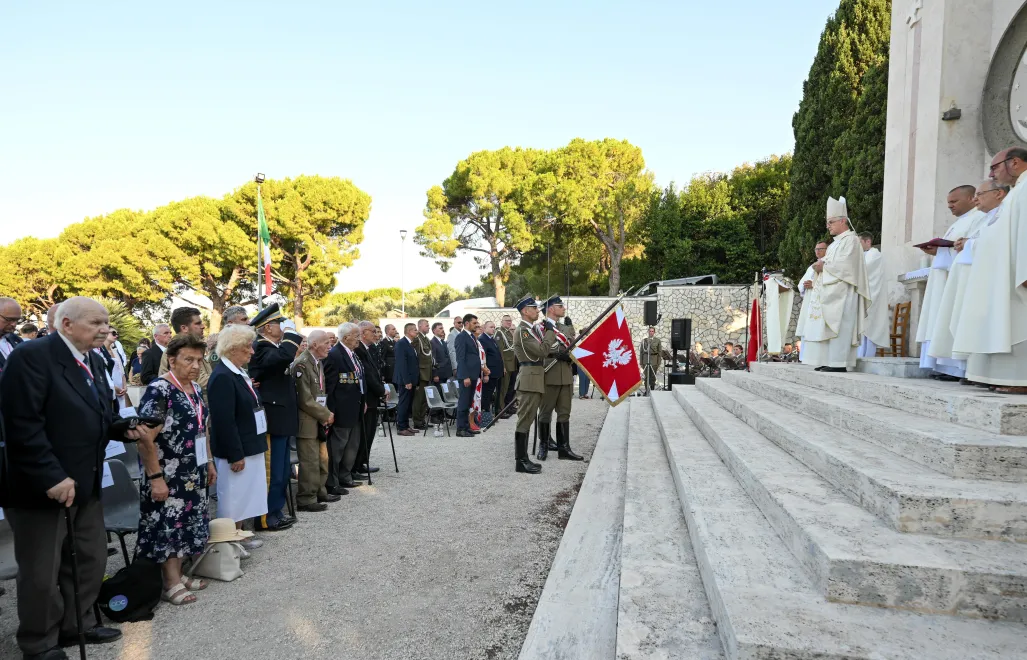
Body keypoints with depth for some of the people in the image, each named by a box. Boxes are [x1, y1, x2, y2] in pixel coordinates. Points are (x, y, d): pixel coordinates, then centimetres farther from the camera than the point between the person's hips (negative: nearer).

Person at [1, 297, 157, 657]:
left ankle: (77, 625, 38)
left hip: (84, 484, 8)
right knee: (42, 571, 9)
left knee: (91, 559, 19)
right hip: (42, 487, -8)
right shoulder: (31, 356, -18)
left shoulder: (94, 362, 10)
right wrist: (52, 477, -25)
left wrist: (129, 429, -2)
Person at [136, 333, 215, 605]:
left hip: (193, 473, 8)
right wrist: (155, 477, -22)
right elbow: (145, 438, -21)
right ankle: (171, 584, 12)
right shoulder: (158, 390, -18)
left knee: (185, 523, 14)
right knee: (167, 526, 2)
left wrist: (209, 461, 15)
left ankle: (178, 574, 26)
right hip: (168, 476, -8)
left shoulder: (195, 388, 7)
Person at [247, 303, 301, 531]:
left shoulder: (272, 347, 15)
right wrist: (291, 332, -23)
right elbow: (285, 356, -36)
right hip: (272, 420, -10)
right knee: (272, 470, -1)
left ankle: (276, 511, 28)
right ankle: (267, 516, 10)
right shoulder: (261, 347, -16)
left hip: (281, 418, 10)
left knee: (282, 470, 17)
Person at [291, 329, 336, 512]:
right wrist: (326, 415, -12)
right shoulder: (302, 365, -18)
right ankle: (306, 500, 8)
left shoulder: (318, 362, 12)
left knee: (323, 459, 16)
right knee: (310, 462, -3)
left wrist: (326, 414, 5)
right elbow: (305, 400, -20)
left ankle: (320, 492, 30)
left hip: (320, 421, 9)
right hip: (307, 422, -9)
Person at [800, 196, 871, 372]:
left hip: (842, 292, -9)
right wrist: (821, 265, 3)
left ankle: (839, 363, -14)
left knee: (837, 326, -13)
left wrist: (824, 266, -10)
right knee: (825, 327, 4)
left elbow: (845, 264, -17)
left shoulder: (851, 240, -5)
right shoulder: (836, 242, 24)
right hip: (830, 292, 9)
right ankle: (828, 362, 4)